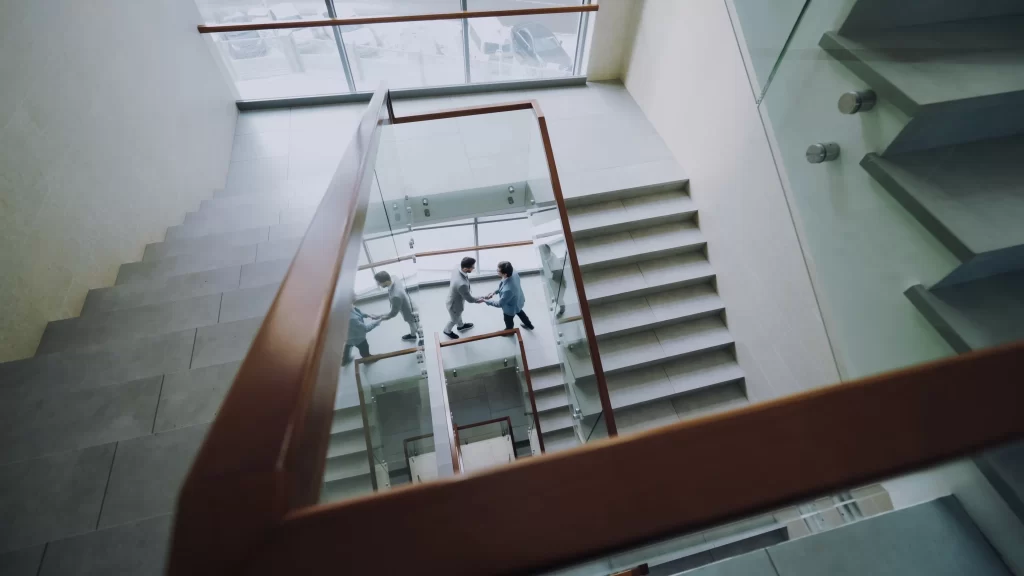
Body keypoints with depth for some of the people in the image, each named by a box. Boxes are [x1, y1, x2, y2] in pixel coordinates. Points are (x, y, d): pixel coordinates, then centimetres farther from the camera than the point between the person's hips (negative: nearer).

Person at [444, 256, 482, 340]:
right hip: (455, 304, -7)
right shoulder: (462, 284, -47)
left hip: (454, 298, 7)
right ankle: (447, 331, 57)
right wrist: (481, 299, -11)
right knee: (454, 319, 27)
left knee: (458, 315, 37)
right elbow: (469, 299, -30)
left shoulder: (457, 268, -23)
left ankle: (460, 326, 67)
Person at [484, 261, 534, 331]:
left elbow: (500, 304, -30)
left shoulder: (507, 290, -49)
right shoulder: (514, 273, -27)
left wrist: (486, 301, -20)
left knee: (508, 321, 28)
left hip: (511, 308, -6)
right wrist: (495, 292, -7)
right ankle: (529, 325, 64)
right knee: (519, 312, 38)